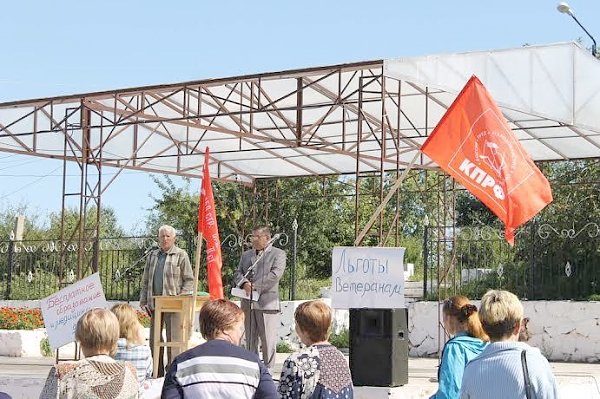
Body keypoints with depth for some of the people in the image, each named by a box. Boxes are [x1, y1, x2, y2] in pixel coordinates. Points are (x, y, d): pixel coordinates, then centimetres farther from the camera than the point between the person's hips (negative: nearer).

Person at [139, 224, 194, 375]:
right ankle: (157, 374, 18)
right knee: (154, 339, 9)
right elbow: (145, 281, 17)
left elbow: (189, 280, -1)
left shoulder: (181, 255, 1)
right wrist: (143, 301, 8)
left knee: (173, 339, -5)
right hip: (154, 304, 5)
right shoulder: (152, 256, 15)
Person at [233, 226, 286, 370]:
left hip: (267, 303, -6)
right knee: (250, 340, 9)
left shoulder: (278, 254, 2)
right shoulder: (246, 255, 21)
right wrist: (244, 283, -9)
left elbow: (275, 274, -11)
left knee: (268, 340, -5)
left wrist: (255, 286, -13)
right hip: (248, 303, 6)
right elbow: (238, 273, 14)